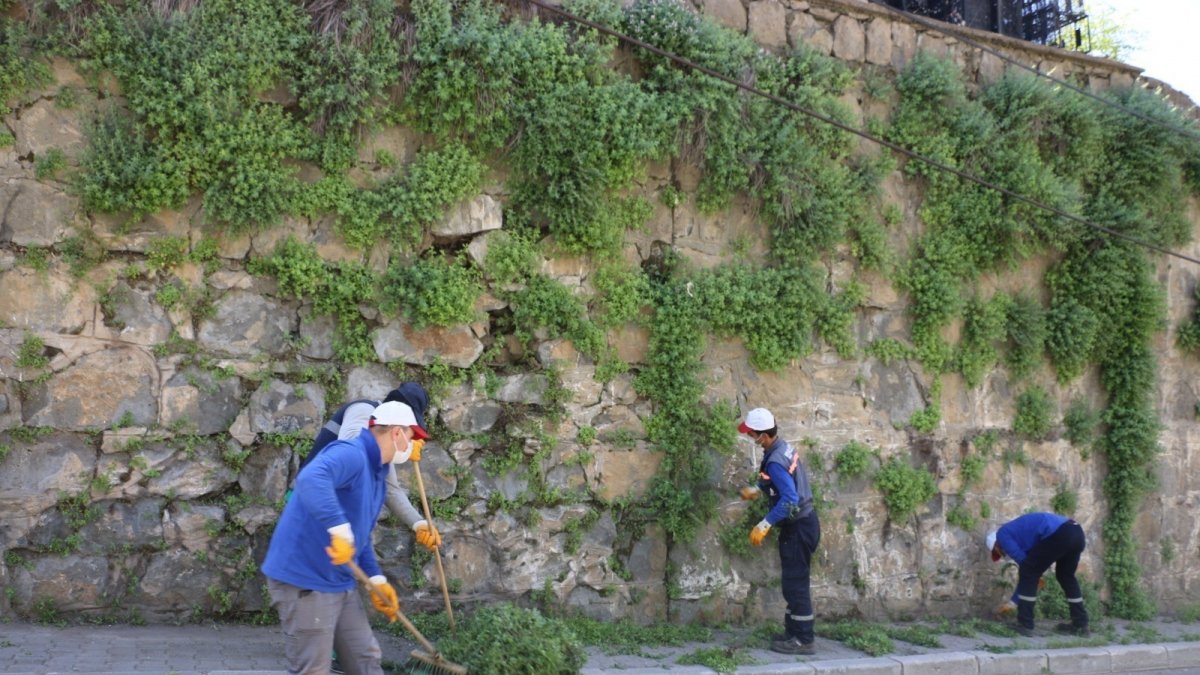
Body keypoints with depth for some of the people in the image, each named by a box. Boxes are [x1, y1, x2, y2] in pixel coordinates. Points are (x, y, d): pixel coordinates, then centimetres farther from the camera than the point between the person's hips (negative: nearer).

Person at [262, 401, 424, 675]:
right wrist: (340, 529, -47)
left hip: (341, 584, 10)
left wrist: (377, 580, 15)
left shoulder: (377, 472, 15)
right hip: (305, 582, -10)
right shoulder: (351, 454, -19)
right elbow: (310, 479, -42)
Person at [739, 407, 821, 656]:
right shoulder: (784, 447, 6)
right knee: (795, 581, 17)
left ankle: (803, 640, 4)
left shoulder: (775, 462, -25)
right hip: (801, 523, 10)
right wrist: (757, 490, 28)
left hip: (798, 527, -10)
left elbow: (790, 499, -31)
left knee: (795, 583, -3)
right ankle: (793, 631, 26)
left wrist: (764, 525, -26)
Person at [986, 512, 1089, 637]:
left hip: (1059, 535, -9)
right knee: (1066, 576, 29)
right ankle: (1080, 624, 33)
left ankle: (1024, 625, 6)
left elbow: (1023, 562, 6)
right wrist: (1014, 600, 43)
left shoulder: (1002, 534, 13)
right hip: (1077, 532, 9)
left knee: (1028, 573, 4)